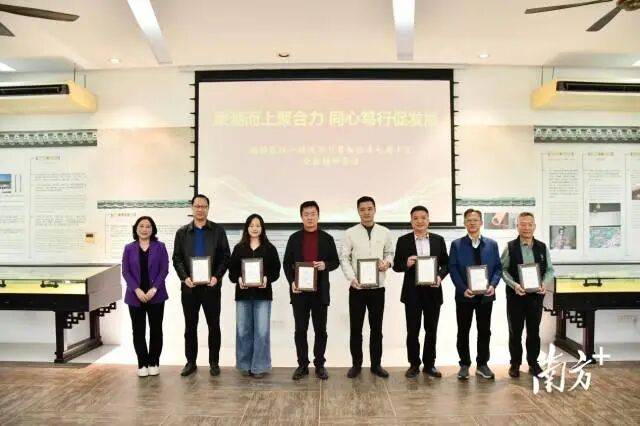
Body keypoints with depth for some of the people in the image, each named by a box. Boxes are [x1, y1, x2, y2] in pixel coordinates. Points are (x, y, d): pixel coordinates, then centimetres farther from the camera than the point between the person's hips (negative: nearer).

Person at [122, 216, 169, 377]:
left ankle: (154, 363, 18)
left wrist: (154, 289, -14)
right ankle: (142, 364, 16)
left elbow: (164, 270, -3)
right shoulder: (129, 248, 5)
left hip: (155, 295, -1)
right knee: (138, 331, 5)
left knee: (155, 329, 5)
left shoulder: (160, 247, 2)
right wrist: (137, 290, -13)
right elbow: (125, 272, 0)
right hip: (135, 296, 1)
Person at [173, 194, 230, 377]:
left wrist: (217, 276, -14)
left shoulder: (218, 231, 2)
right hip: (189, 285, 2)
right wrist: (184, 277, -11)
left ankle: (214, 362, 17)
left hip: (211, 285, -1)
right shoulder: (182, 232, 8)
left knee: (214, 325, 5)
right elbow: (177, 258, 5)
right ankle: (190, 361, 22)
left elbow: (225, 256, -1)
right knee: (190, 326, 10)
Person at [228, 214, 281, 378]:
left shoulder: (269, 248, 5)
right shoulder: (239, 248, 8)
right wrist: (238, 279, -13)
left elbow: (276, 270, 3)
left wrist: (267, 278, -15)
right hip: (243, 293, 2)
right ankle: (245, 365, 18)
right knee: (243, 331, 4)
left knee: (262, 331, -4)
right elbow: (232, 270, 7)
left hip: (262, 294, -1)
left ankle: (260, 366, 9)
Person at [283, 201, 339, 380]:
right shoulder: (294, 238, 6)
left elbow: (335, 261, 7)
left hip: (320, 291, 0)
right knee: (300, 330, 5)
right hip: (299, 290, 0)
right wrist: (292, 282, -9)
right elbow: (287, 263, 6)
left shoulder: (327, 238, 5)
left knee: (320, 330, 6)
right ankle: (302, 365, 15)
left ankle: (319, 365, 17)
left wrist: (325, 265, -15)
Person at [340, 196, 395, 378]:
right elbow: (344, 258, -3)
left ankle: (376, 364, 23)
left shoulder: (385, 233, 4)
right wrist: (351, 278, -17)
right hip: (357, 287, -1)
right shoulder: (350, 233, -1)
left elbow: (390, 253, 13)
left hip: (378, 286, 2)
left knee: (376, 327, 10)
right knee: (356, 328, 6)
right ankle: (356, 364, 20)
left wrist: (388, 262, -10)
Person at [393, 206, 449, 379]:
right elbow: (396, 266, 1)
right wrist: (406, 264, -20)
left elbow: (446, 264, 7)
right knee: (413, 330, 5)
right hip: (412, 292, -1)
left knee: (431, 330, 10)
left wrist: (440, 276, -12)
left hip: (433, 291, 2)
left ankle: (429, 364, 24)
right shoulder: (403, 240, 0)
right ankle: (414, 364, 19)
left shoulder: (438, 240, 5)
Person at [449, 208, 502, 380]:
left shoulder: (492, 244, 7)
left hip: (486, 295, 2)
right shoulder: (456, 244, 1)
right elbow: (453, 269, -4)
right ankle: (464, 365, 18)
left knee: (484, 331, 9)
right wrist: (463, 289, -16)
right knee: (463, 332, 6)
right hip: (464, 295, -2)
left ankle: (482, 365, 23)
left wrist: (493, 285, -11)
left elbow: (498, 267, 6)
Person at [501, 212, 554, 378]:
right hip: (515, 295, -2)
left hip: (536, 295, 2)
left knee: (534, 331, 11)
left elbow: (549, 269, 8)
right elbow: (503, 269, -5)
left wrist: (544, 284, -10)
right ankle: (515, 364, 20)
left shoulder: (542, 247, 4)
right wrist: (514, 285, -18)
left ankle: (533, 363, 25)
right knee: (515, 331, 7)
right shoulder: (510, 247, -4)